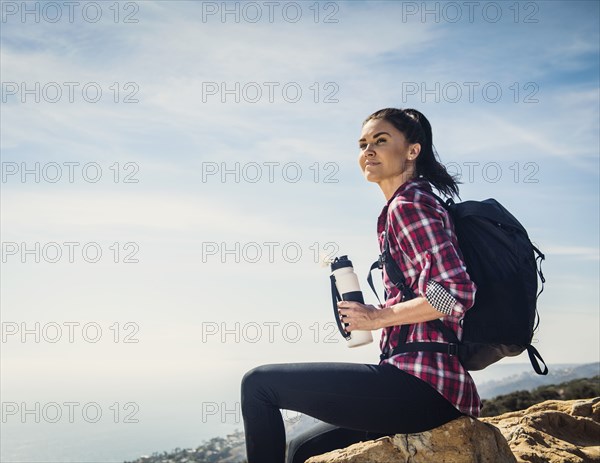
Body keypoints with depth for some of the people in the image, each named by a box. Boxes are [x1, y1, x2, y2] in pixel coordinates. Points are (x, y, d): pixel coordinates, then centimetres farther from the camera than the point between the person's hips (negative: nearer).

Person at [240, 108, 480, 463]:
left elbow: (456, 292, -21)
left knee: (259, 383, -5)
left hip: (421, 386, -10)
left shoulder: (408, 205, -8)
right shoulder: (420, 202, 21)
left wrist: (379, 316, -11)